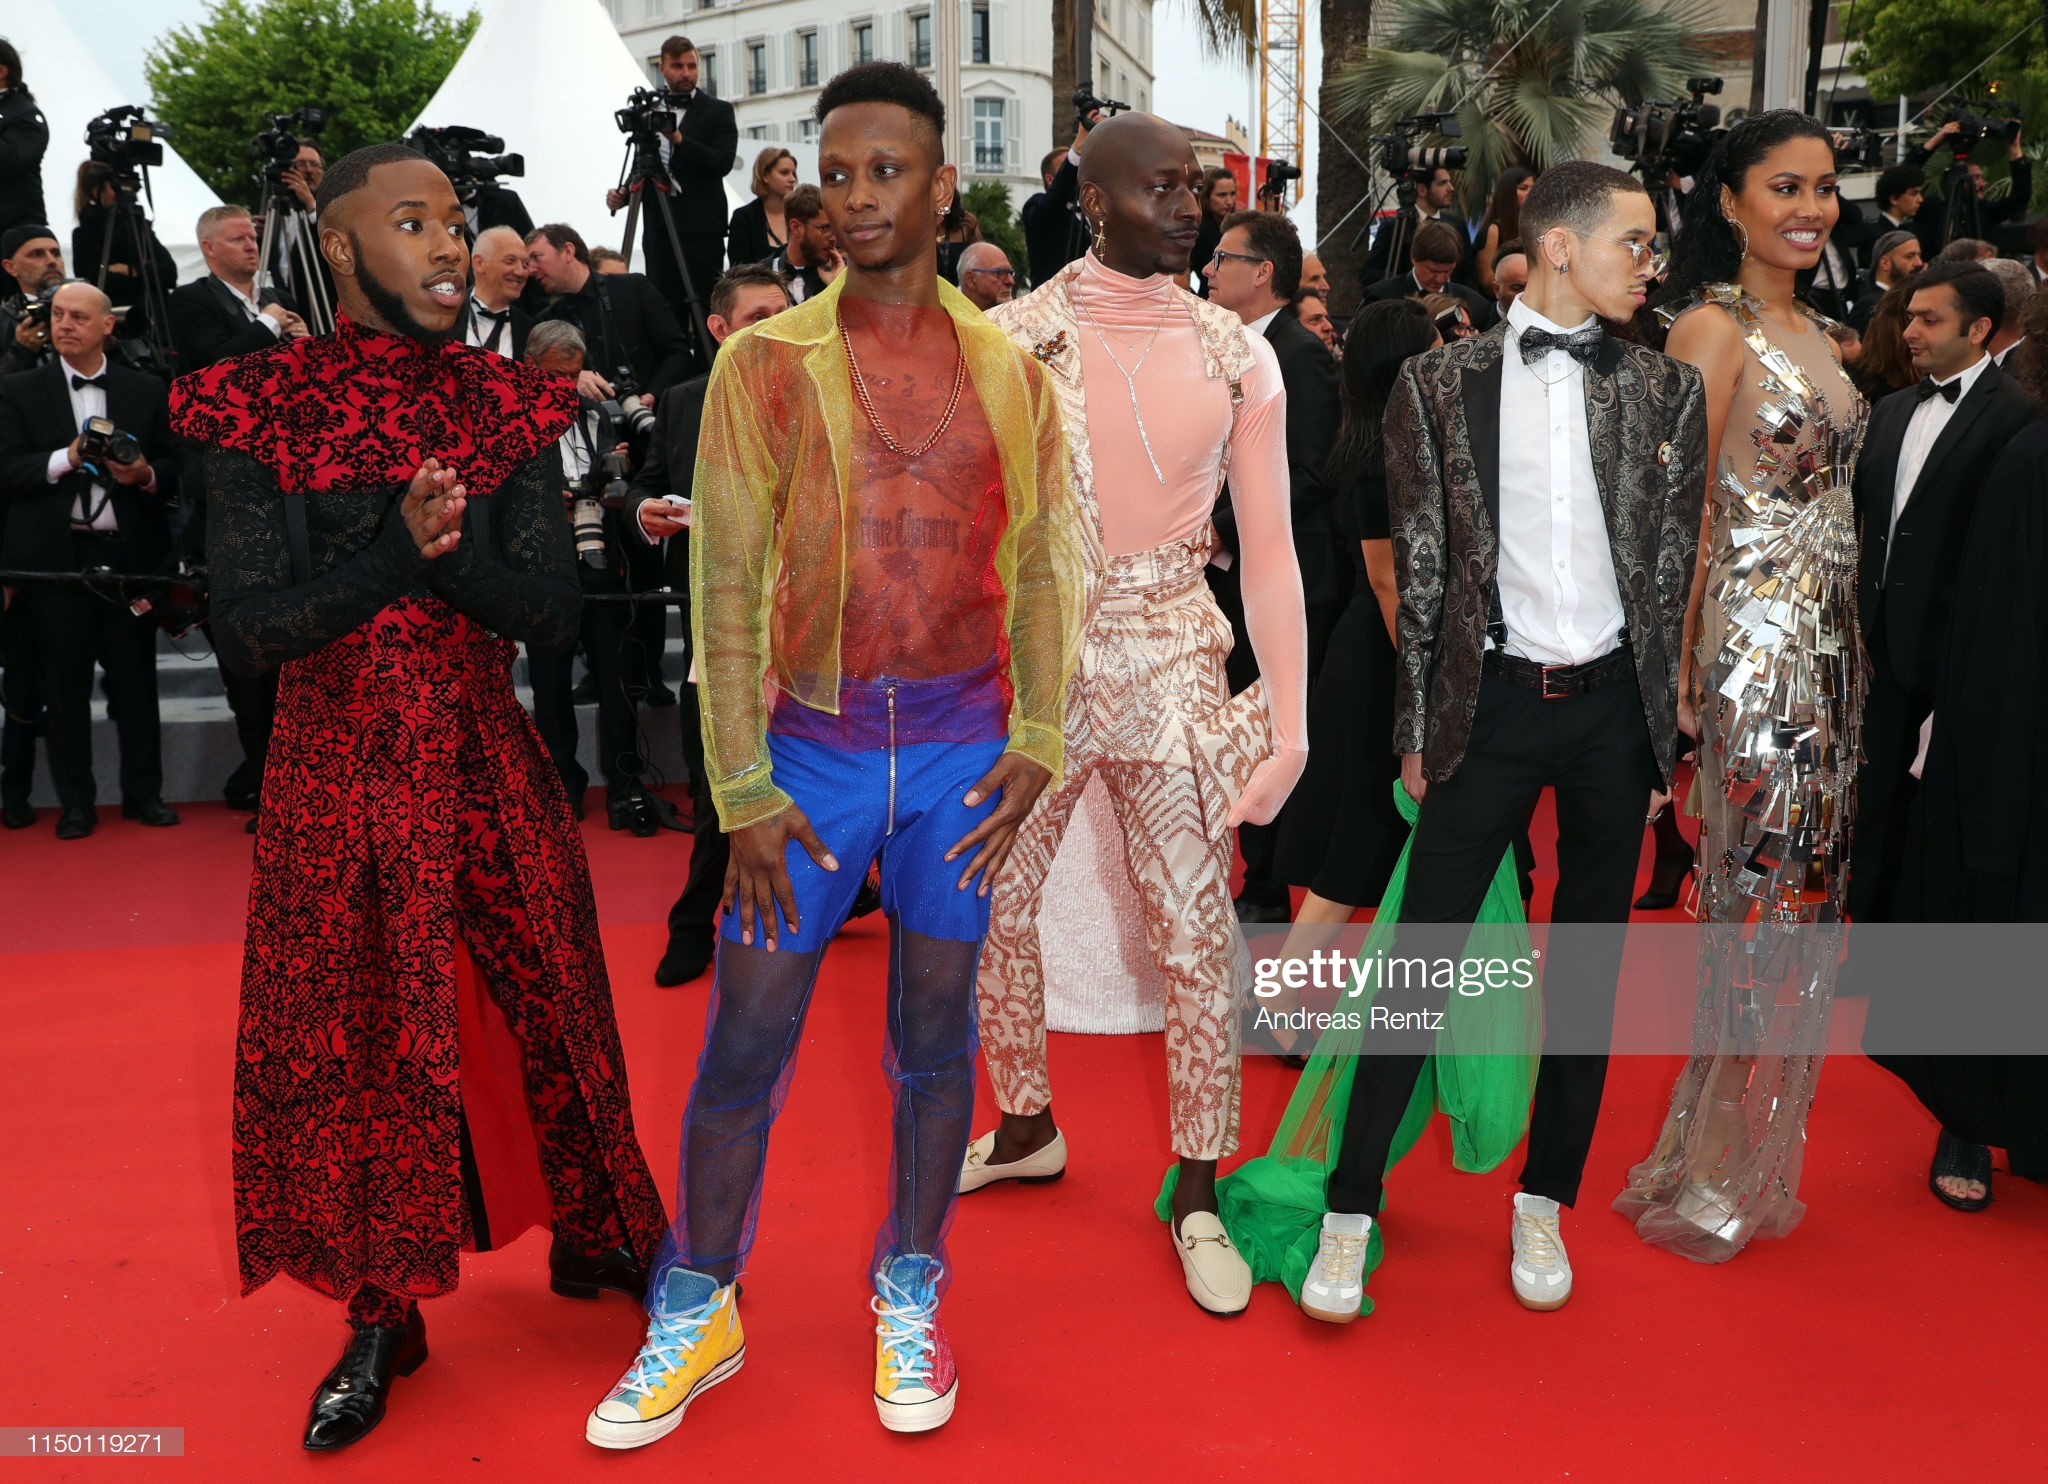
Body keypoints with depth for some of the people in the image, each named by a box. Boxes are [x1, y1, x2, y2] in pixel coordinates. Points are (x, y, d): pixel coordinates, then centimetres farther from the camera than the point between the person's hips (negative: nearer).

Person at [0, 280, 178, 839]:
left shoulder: (146, 390, 9)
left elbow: (173, 468, 8)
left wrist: (146, 474, -13)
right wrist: (66, 459, -18)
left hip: (129, 552, 1)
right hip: (55, 556, -1)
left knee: (136, 677, 6)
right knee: (64, 683, 4)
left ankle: (144, 791, 17)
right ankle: (75, 801, 13)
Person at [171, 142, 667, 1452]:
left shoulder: (508, 405, 0)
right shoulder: (258, 410, -6)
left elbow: (557, 609, -8)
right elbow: (248, 630, -14)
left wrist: (442, 544, -24)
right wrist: (397, 546, -26)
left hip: (489, 767, 2)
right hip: (338, 777, -1)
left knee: (550, 1015, 12)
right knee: (350, 1044, 8)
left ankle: (595, 1238, 36)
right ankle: (380, 1317, 28)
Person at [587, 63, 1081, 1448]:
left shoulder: (1009, 371, 6)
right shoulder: (765, 363, 1)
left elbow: (1043, 567, 8)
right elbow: (727, 581, -3)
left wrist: (1035, 742, -3)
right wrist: (742, 790, -8)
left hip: (961, 744, 1)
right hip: (811, 744, -1)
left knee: (936, 1033, 9)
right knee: (744, 1041, 3)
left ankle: (909, 1300, 28)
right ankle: (700, 1313, 23)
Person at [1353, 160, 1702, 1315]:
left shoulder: (1666, 388, 6)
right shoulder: (1444, 384, 1)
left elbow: (1676, 568, 6)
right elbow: (1421, 568, 1)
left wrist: (1666, 732, 3)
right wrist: (1418, 730, 0)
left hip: (1615, 702, 2)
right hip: (1492, 700, -2)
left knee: (1587, 967, 10)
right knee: (1421, 957, -2)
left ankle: (1543, 1206, 26)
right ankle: (1352, 1211, 10)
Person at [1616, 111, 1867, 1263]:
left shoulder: (1814, 331, 16)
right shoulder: (1715, 326, -9)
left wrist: (1856, 648, 15)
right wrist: (1679, 672, -16)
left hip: (1829, 650, 8)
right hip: (1756, 648, -8)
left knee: (1804, 899, 12)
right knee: (1761, 902, -2)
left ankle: (1753, 1157, 27)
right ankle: (1707, 1179, 15)